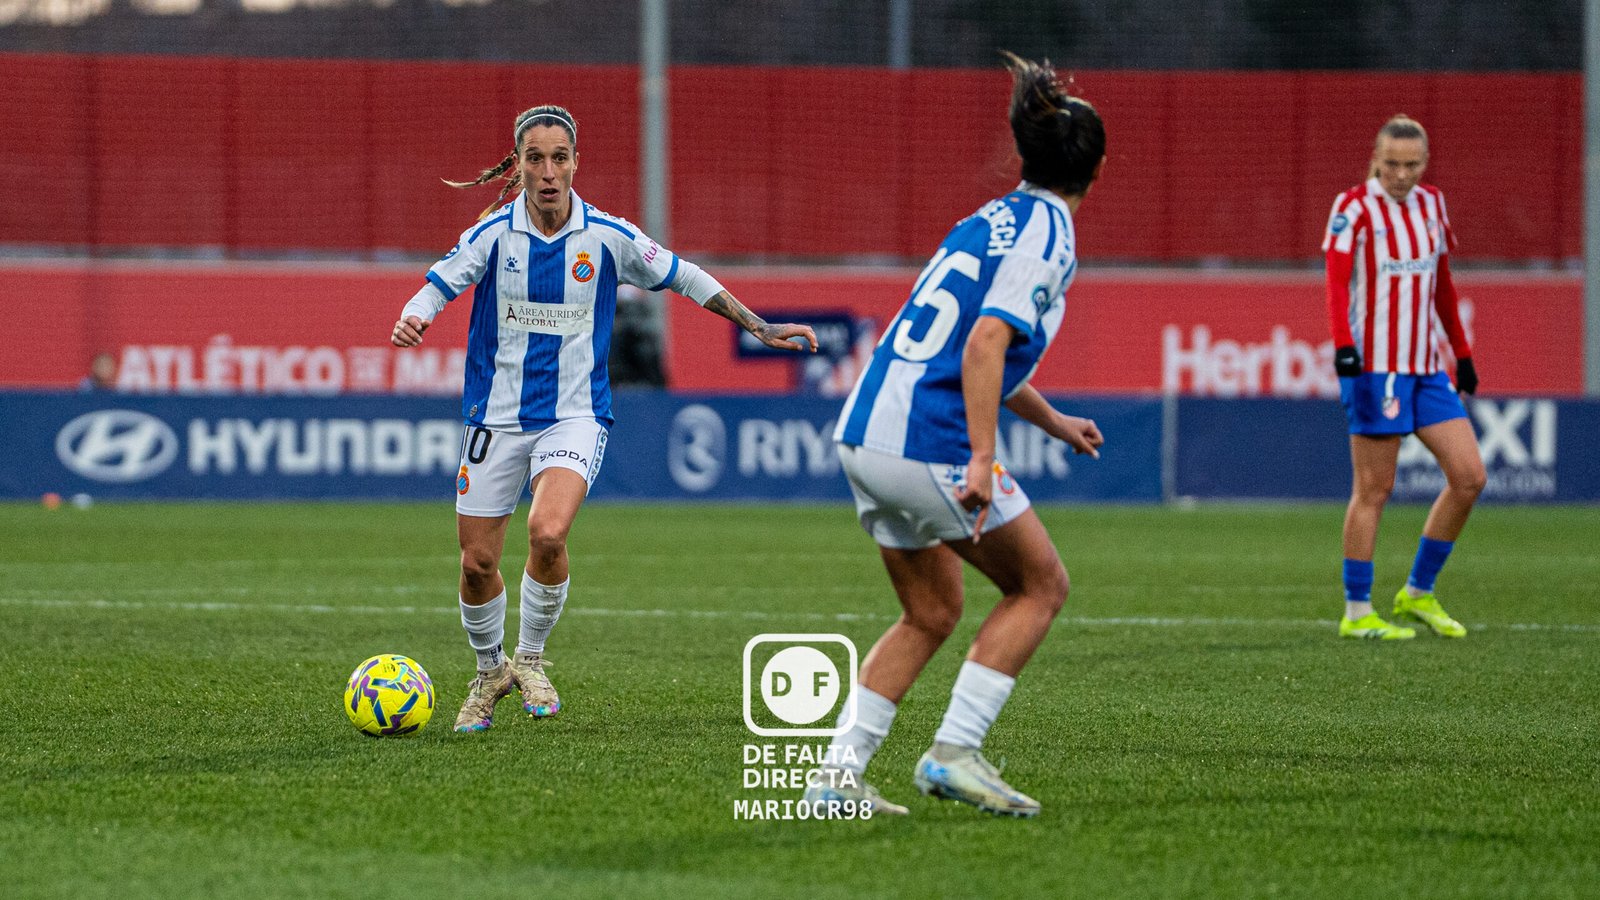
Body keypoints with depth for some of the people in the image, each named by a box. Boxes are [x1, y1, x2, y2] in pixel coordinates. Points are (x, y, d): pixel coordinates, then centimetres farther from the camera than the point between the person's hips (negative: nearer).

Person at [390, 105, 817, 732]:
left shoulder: (607, 237, -5)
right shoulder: (495, 233, -6)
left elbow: (681, 277, 7)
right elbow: (438, 285, -8)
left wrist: (760, 327, 10)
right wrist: (411, 321, -32)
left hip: (574, 414, -1)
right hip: (496, 415, 1)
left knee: (548, 534, -26)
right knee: (477, 562, 1)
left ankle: (531, 658, -1)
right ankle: (489, 672, 30)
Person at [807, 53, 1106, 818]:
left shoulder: (992, 220, 19)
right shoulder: (1046, 237, -8)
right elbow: (985, 344, -22)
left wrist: (1055, 423, 44)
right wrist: (982, 460, -26)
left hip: (864, 436, 8)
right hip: (928, 445, -8)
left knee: (931, 614, 19)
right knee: (1040, 585, 8)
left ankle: (839, 770, 11)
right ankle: (954, 751, 0)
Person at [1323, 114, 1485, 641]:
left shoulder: (1431, 204, 12)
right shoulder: (1355, 208, -8)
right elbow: (1336, 280, -19)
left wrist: (1462, 352, 20)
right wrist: (1342, 345, -33)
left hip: (1426, 368, 7)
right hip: (1374, 363, -7)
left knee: (1469, 477, 2)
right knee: (1374, 489, -4)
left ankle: (1418, 594, 14)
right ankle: (1357, 613, 4)